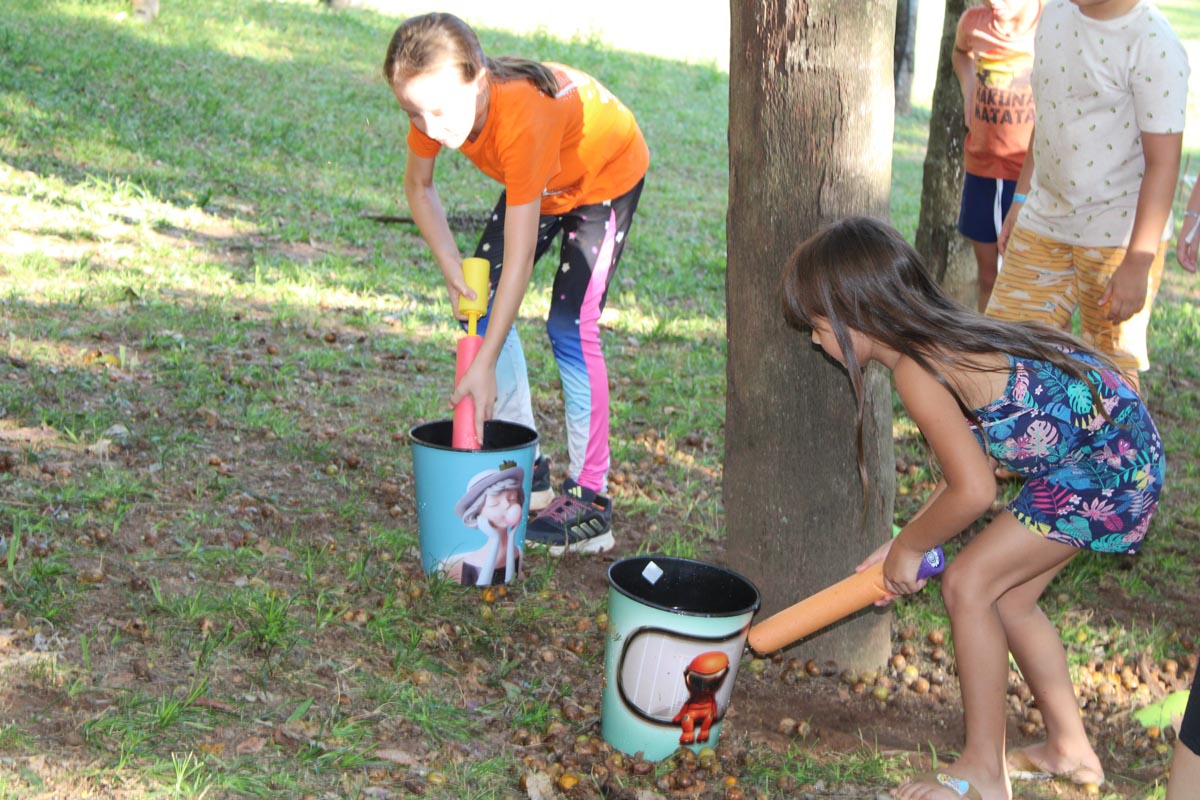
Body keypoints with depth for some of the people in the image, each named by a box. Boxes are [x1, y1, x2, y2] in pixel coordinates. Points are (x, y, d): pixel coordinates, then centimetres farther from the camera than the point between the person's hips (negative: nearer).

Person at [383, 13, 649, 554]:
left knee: (571, 327, -15)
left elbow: (520, 256, -42)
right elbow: (419, 188, -5)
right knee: (481, 301, -1)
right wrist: (453, 270, -19)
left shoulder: (523, 119, -44)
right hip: (540, 179, 7)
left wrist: (484, 366, -42)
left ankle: (590, 501, -6)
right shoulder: (439, 101, -25)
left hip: (607, 171, -7)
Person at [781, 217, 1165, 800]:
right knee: (1007, 594, 16)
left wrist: (908, 547, -7)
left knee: (969, 582, -7)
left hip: (1108, 463, -10)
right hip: (1115, 450, 10)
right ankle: (1070, 748, 31)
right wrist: (907, 543, 13)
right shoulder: (941, 338, 7)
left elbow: (974, 490, -24)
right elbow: (969, 463, 14)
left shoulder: (916, 371, -22)